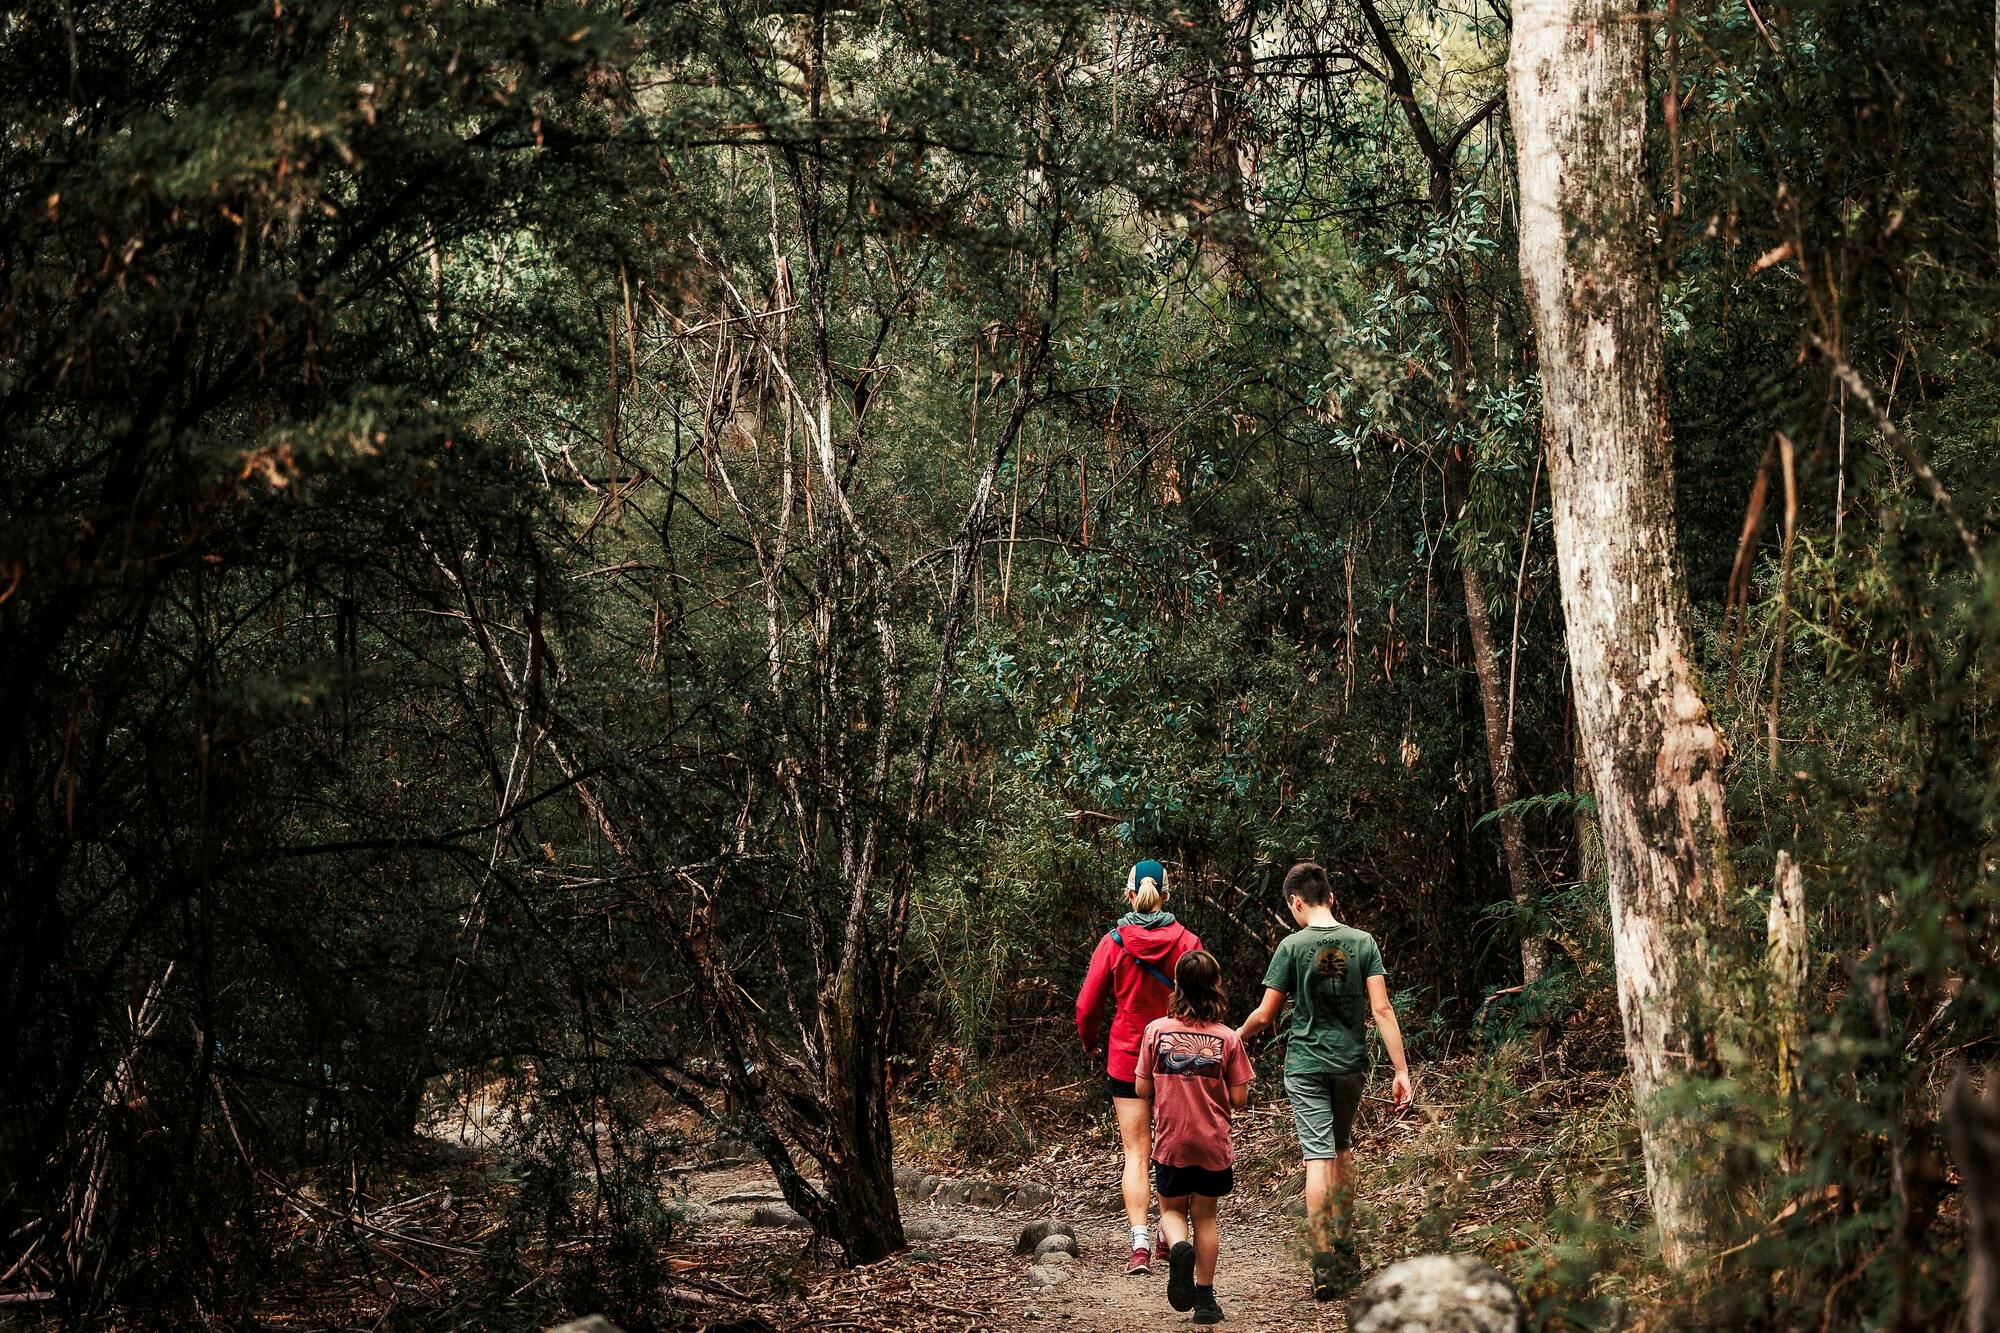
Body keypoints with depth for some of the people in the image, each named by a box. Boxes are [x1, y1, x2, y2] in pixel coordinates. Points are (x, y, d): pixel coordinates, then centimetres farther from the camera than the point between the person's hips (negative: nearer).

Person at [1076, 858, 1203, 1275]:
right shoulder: (1186, 942, -6)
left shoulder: (1113, 942, -7)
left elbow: (1087, 1006, -3)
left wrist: (1089, 1042, 17)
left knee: (1136, 1153, 1)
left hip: (1126, 1057, -1)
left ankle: (1140, 1244, -13)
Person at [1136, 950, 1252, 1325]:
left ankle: (1179, 1246, -16)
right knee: (1205, 1216, 14)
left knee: (1172, 1210, 17)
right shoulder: (1228, 1038, -9)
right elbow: (1239, 1100, -7)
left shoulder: (1157, 1031, -7)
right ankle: (1204, 1298, 13)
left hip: (1170, 1142, 0)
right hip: (1213, 1145, 0)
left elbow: (1142, 1090, -3)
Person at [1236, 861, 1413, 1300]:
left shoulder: (1292, 946, -7)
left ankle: (1324, 1266, -13)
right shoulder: (1363, 943, -1)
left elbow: (1265, 1015, -3)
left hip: (1305, 1065, -3)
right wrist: (1401, 1070, -6)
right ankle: (1343, 1249, 30)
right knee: (1342, 1150, 21)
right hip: (1351, 1064, 3)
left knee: (1318, 1156, -7)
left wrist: (1236, 1036, 17)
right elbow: (1382, 1009, -7)